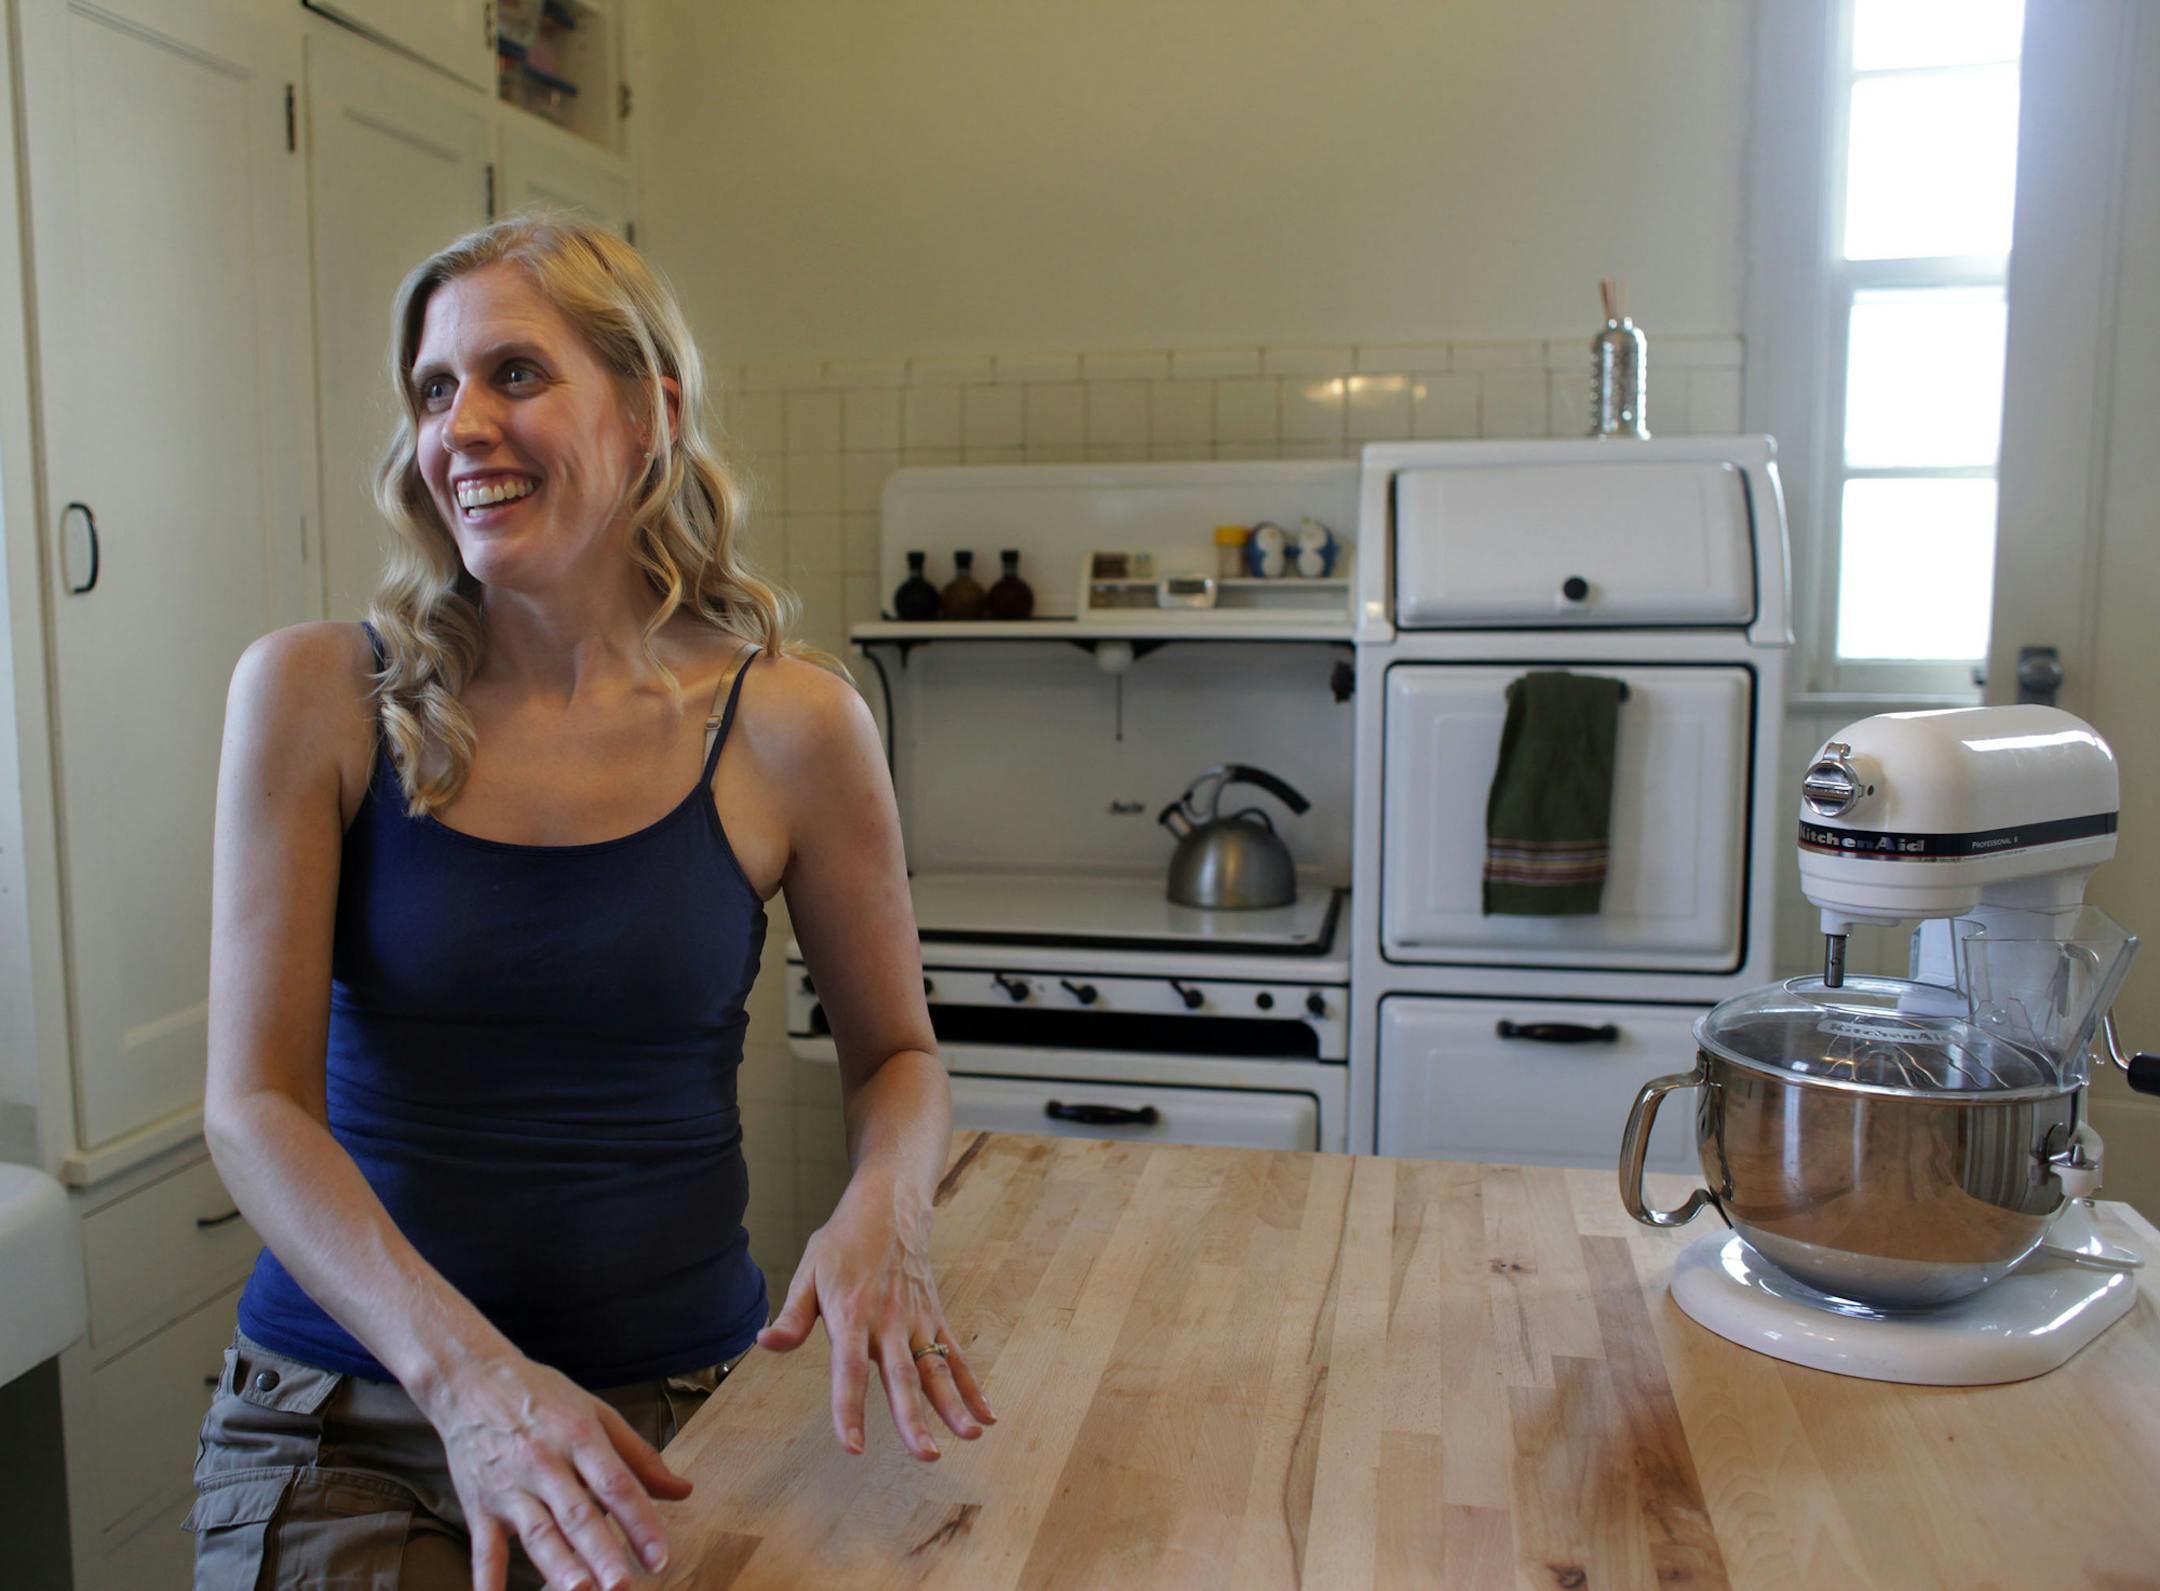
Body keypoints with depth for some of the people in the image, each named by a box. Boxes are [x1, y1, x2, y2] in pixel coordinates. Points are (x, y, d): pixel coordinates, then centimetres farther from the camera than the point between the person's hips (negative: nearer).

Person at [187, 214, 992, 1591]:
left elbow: (896, 1053, 5)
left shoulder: (790, 727, -7)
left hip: (672, 1410, 0)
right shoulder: (315, 697, -6)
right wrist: (467, 1371, -23)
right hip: (342, 1416, 0)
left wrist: (884, 1212, -17)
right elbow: (253, 1102, -9)